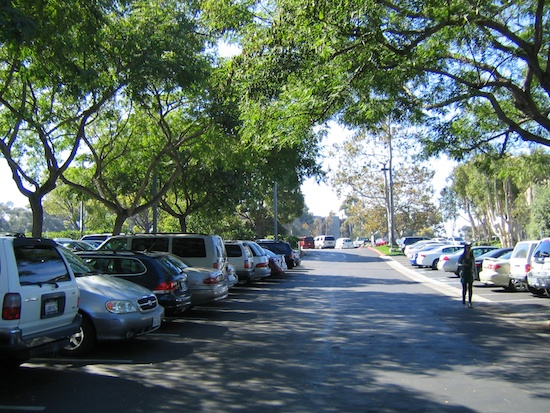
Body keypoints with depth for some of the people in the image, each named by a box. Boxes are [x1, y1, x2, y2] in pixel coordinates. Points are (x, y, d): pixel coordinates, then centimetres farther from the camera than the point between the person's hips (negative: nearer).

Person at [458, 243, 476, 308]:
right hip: (464, 274, -1)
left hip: (471, 274, 1)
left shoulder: (472, 257, 4)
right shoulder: (462, 256, 0)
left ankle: (470, 302, 0)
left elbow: (474, 265, 9)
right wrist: (462, 264, -18)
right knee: (464, 287, 0)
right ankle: (463, 299, 23)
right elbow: (458, 263, 4)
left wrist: (475, 274, 6)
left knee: (470, 288, -2)